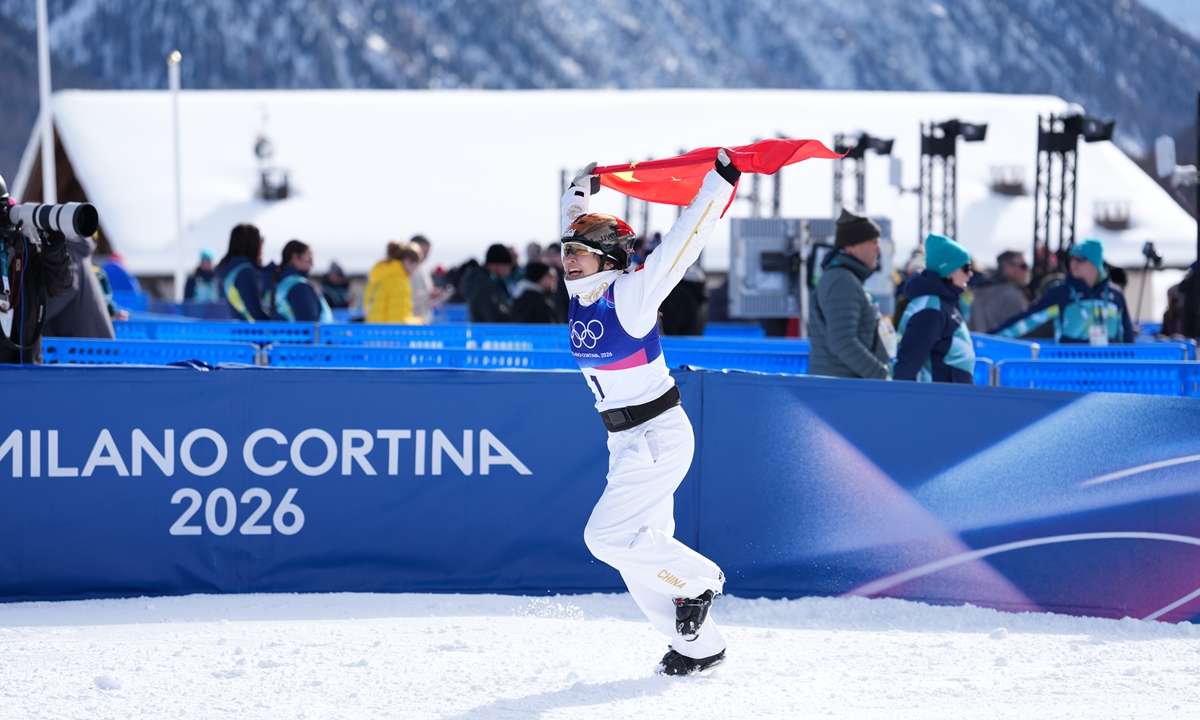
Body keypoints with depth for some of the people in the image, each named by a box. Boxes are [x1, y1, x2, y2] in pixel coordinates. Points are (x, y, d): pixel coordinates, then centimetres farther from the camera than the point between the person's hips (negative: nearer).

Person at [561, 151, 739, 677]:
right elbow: (575, 228, 22)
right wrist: (580, 190, 26)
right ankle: (699, 646, 18)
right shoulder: (580, 293, 4)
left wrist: (720, 181, -20)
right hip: (624, 442, 8)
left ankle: (699, 580, 5)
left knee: (608, 536, -14)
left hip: (661, 436, -8)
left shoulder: (632, 294, -15)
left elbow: (685, 240, -19)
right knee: (643, 548, 8)